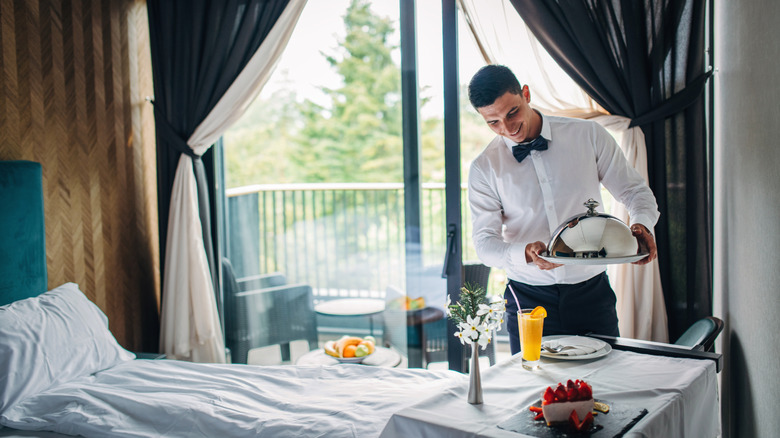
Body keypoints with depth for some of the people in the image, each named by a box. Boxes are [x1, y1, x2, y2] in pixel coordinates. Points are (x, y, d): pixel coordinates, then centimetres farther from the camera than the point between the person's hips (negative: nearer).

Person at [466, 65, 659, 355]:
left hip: (591, 292, 1)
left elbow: (634, 191, 5)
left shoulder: (588, 135, -1)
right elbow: (484, 241, -7)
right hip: (529, 299, 0)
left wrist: (641, 225, -17)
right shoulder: (485, 168, -2)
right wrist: (526, 253, -27)